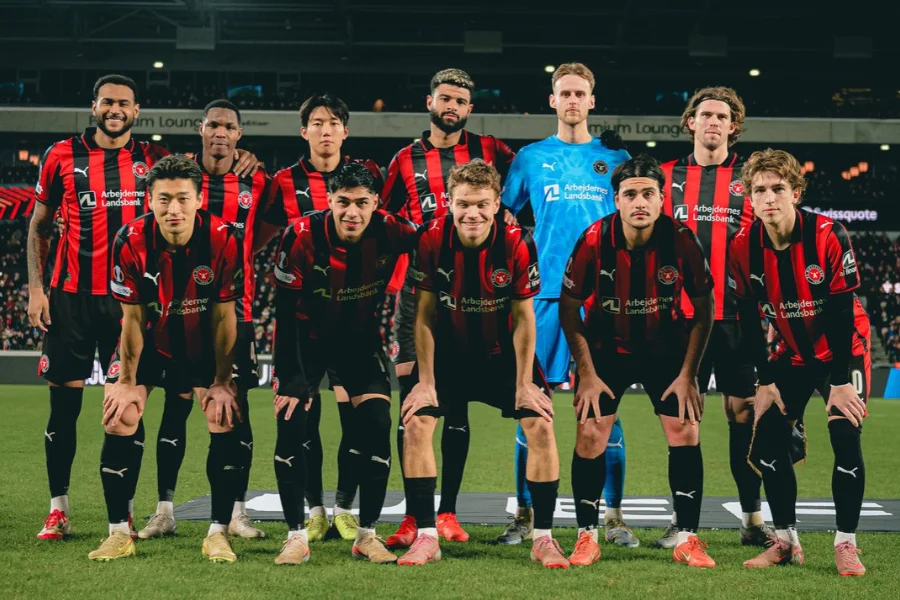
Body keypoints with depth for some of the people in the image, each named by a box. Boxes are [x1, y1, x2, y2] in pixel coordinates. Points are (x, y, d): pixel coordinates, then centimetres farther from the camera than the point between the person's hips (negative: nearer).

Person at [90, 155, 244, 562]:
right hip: (150, 341, 1)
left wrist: (221, 382, -12)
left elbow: (224, 317, -15)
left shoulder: (223, 240, -25)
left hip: (205, 343, -1)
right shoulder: (131, 241, -22)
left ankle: (219, 533, -2)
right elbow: (132, 317, -12)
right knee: (120, 419, -10)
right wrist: (127, 381, -8)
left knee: (225, 419, -13)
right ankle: (118, 533, 1)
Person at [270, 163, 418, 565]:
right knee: (291, 421, -15)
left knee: (376, 422, -11)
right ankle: (296, 536, -4)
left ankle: (367, 535, 3)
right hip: (308, 336, -1)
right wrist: (291, 380, -22)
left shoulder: (390, 231, -21)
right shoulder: (302, 236, -25)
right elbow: (286, 311, -20)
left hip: (361, 337, 2)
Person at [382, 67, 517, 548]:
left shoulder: (489, 152, 6)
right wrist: (389, 286, 5)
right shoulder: (406, 161, 8)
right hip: (417, 291, 0)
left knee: (457, 406, 4)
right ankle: (414, 514, 2)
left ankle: (447, 512, 10)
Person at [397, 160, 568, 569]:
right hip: (449, 352, 1)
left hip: (504, 354, -1)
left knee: (541, 425, -14)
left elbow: (523, 319, -12)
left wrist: (524, 384, -11)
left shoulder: (517, 244, -21)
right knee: (416, 423, -13)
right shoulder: (432, 240, -18)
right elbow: (425, 315, -9)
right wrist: (425, 382, -10)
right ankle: (426, 537, -4)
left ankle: (543, 538, -2)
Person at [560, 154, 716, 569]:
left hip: (666, 346, 0)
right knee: (590, 434, -8)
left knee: (685, 431, -8)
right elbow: (569, 306, -8)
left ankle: (687, 539, 4)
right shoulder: (593, 240, -21)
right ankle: (587, 538, 6)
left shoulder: (682, 240, -20)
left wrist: (688, 374, -9)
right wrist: (586, 373, -11)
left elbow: (704, 306, -7)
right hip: (605, 346, 0)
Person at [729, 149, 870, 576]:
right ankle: (786, 541, 10)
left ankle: (846, 545, -7)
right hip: (792, 354, 4)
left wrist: (840, 381, -20)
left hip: (842, 349, -4)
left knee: (845, 437, -18)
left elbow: (842, 313, -21)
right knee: (767, 441, -4)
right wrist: (767, 380, -7)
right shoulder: (743, 247, -14)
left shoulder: (828, 236, -24)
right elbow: (748, 321, -5)